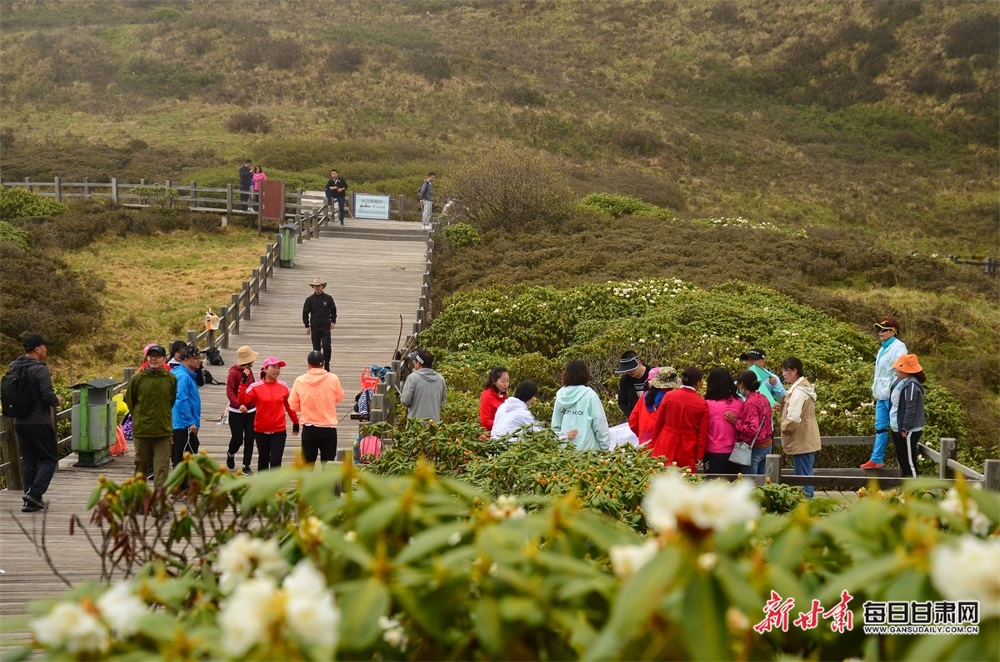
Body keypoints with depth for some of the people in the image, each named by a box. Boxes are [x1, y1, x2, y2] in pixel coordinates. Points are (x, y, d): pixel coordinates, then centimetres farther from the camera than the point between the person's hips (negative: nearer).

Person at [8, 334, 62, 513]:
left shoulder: (14, 368, 8)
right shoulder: (40, 369, -15)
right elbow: (48, 395, -21)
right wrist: (57, 401, -1)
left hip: (19, 422, 7)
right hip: (39, 422, -7)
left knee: (29, 461, 13)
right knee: (49, 459, 1)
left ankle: (31, 499, 12)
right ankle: (34, 493, -13)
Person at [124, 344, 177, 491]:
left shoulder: (171, 379, -2)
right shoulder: (137, 378, -5)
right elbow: (129, 400, 9)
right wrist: (138, 417, 10)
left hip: (163, 430, 0)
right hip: (141, 429, 0)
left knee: (162, 468, -4)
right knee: (141, 465, 13)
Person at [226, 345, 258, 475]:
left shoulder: (249, 371, 8)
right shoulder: (234, 372, -12)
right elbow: (229, 392, -20)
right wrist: (238, 405, -32)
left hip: (250, 411, 5)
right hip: (236, 412, -5)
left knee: (249, 439, 1)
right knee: (237, 438, -1)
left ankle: (246, 465, 10)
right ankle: (230, 454, 31)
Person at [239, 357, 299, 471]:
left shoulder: (283, 386, 0)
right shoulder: (255, 386, -8)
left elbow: (289, 405, 11)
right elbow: (243, 400, -22)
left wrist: (295, 422, 15)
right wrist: (243, 382, -29)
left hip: (279, 431, 1)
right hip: (261, 431, -1)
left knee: (275, 462, -5)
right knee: (263, 460, 15)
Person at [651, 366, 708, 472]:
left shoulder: (669, 396, -5)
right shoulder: (702, 404, -6)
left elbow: (658, 423, 1)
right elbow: (702, 433, -4)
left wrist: (654, 445, 13)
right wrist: (700, 455, 3)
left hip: (666, 445, 1)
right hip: (688, 449, -1)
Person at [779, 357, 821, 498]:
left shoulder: (798, 391, -17)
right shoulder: (803, 387, 15)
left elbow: (793, 418, -25)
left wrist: (784, 428, -9)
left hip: (801, 443, -10)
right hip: (806, 441, 10)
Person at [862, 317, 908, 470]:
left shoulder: (898, 347, -12)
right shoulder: (883, 348, 17)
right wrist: (875, 389, 21)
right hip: (881, 395, 10)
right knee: (880, 427, 11)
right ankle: (876, 459, 15)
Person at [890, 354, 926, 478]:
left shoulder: (911, 385, -19)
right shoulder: (901, 382, 11)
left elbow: (910, 409, -23)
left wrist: (905, 429, -22)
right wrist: (893, 424, 17)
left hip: (908, 431, -10)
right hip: (898, 429, 10)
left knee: (909, 463, -5)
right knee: (902, 461, 17)